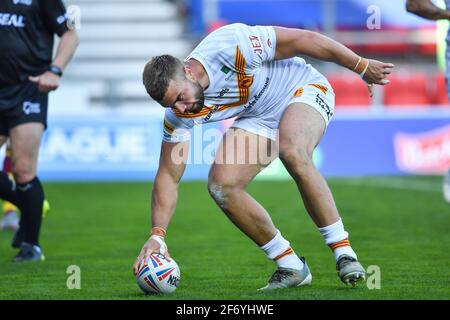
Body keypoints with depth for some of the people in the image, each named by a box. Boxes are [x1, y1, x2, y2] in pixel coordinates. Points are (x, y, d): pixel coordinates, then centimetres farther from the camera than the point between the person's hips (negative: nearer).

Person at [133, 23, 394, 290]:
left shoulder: (230, 46, -34)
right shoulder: (179, 113, -17)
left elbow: (304, 39, -25)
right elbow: (168, 177, -10)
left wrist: (362, 66, -18)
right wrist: (157, 236, -23)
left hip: (303, 88, -5)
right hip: (258, 119, 6)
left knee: (293, 155, -36)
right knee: (220, 185, -16)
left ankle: (344, 253, -27)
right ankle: (291, 266, -2)